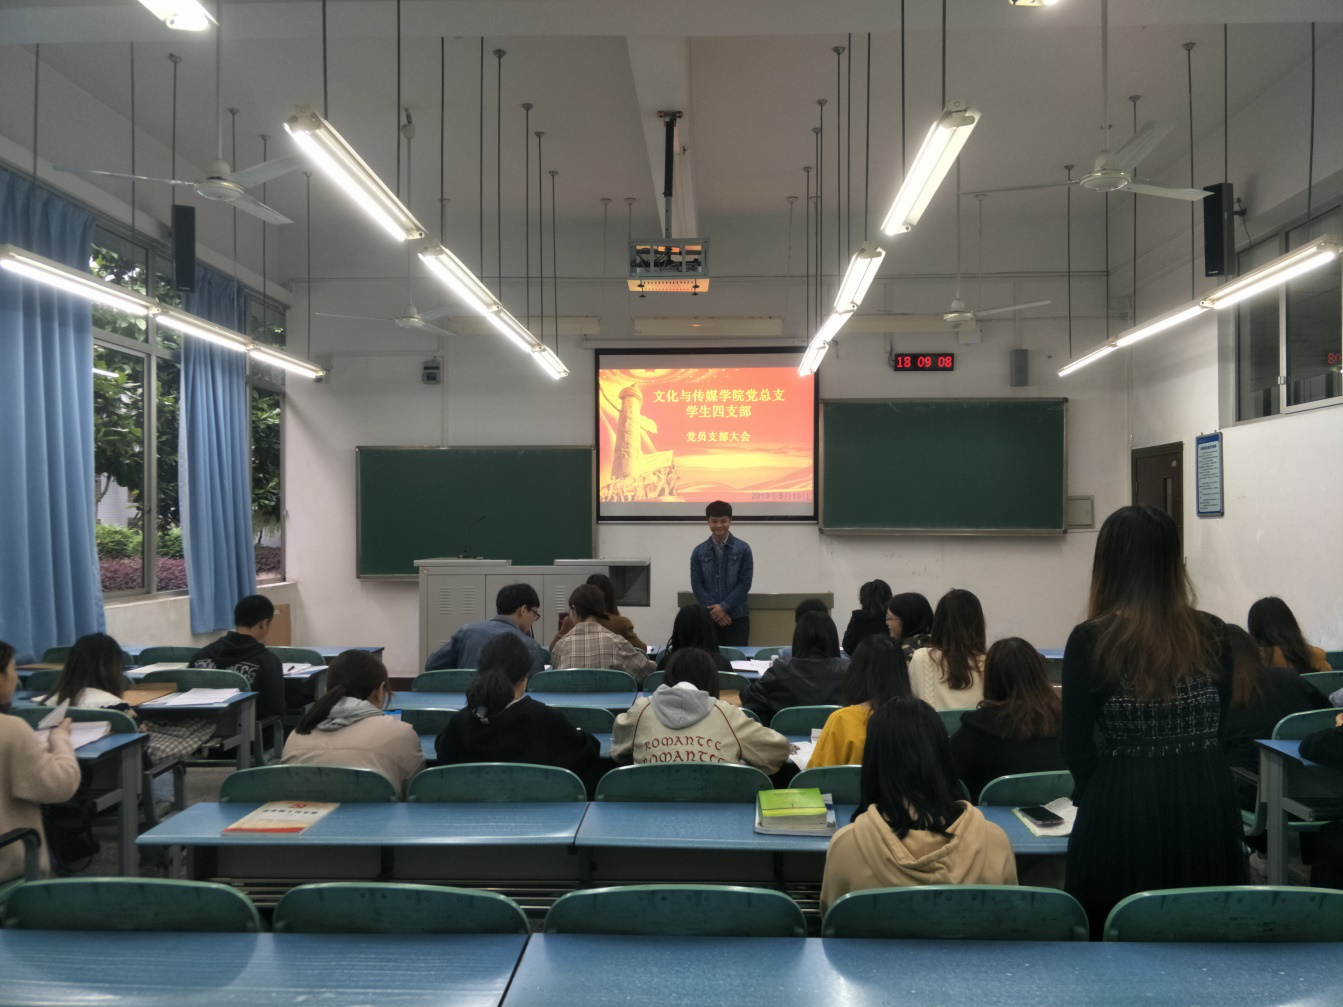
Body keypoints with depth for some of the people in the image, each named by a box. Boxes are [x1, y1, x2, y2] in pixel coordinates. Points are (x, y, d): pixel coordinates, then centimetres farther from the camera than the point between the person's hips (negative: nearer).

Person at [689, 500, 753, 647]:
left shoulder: (743, 549, 1)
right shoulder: (699, 551, 5)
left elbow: (745, 583, -4)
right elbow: (696, 585, 1)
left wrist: (725, 607, -12)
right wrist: (714, 609, -10)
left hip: (737, 617, -1)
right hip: (709, 617, 1)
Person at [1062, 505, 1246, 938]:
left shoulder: (1091, 640, -13)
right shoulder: (1213, 634, -1)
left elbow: (1078, 747, -8)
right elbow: (1217, 725, 9)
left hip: (1124, 807, -4)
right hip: (1206, 801, 4)